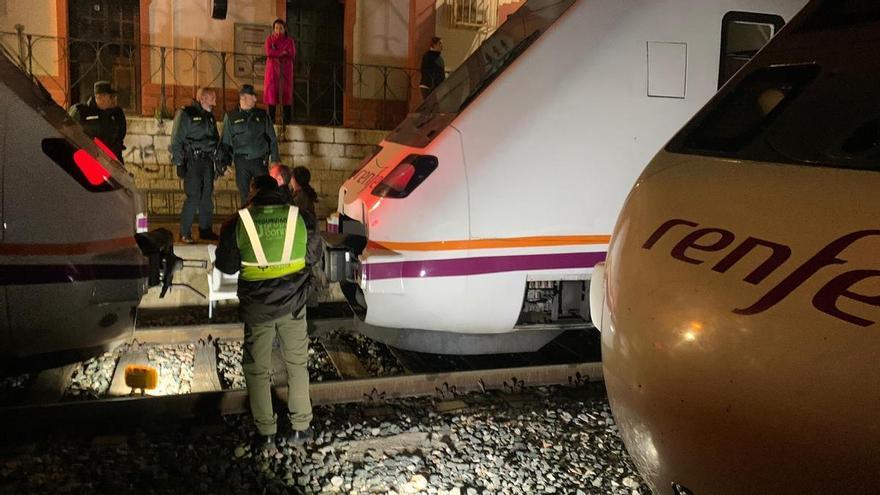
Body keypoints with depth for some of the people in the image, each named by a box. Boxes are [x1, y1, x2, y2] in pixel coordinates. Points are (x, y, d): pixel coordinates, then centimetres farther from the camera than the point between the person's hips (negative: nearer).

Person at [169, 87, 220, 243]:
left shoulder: (209, 116, 18)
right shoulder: (185, 114, -5)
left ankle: (205, 229, 19)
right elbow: (176, 140, -8)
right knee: (193, 197, -10)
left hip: (207, 160, 7)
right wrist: (179, 163, -13)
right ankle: (185, 233, -4)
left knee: (207, 196, 9)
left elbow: (216, 140, 23)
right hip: (192, 161, -7)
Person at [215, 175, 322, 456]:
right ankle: (301, 428, 22)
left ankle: (266, 435, 15)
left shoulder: (238, 223, -9)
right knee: (297, 364, 16)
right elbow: (314, 257, 5)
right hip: (293, 304, 1)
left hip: (257, 308, -1)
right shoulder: (301, 218, -7)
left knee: (257, 369, 12)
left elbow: (226, 266, -1)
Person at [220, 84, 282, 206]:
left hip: (260, 160, 1)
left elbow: (272, 139, 10)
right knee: (244, 195, 4)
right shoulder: (231, 117, 6)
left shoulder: (262, 115, 9)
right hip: (241, 162, 0)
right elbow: (225, 142, 8)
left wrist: (275, 159, 3)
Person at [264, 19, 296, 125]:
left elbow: (292, 55, -7)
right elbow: (268, 52, -9)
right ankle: (271, 119, 0)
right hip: (272, 69, 0)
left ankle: (286, 119, -1)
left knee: (286, 92, -4)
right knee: (272, 91, -4)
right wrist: (283, 52, -11)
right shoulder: (269, 39, 7)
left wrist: (276, 53, -10)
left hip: (285, 69, 0)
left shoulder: (289, 40, 7)